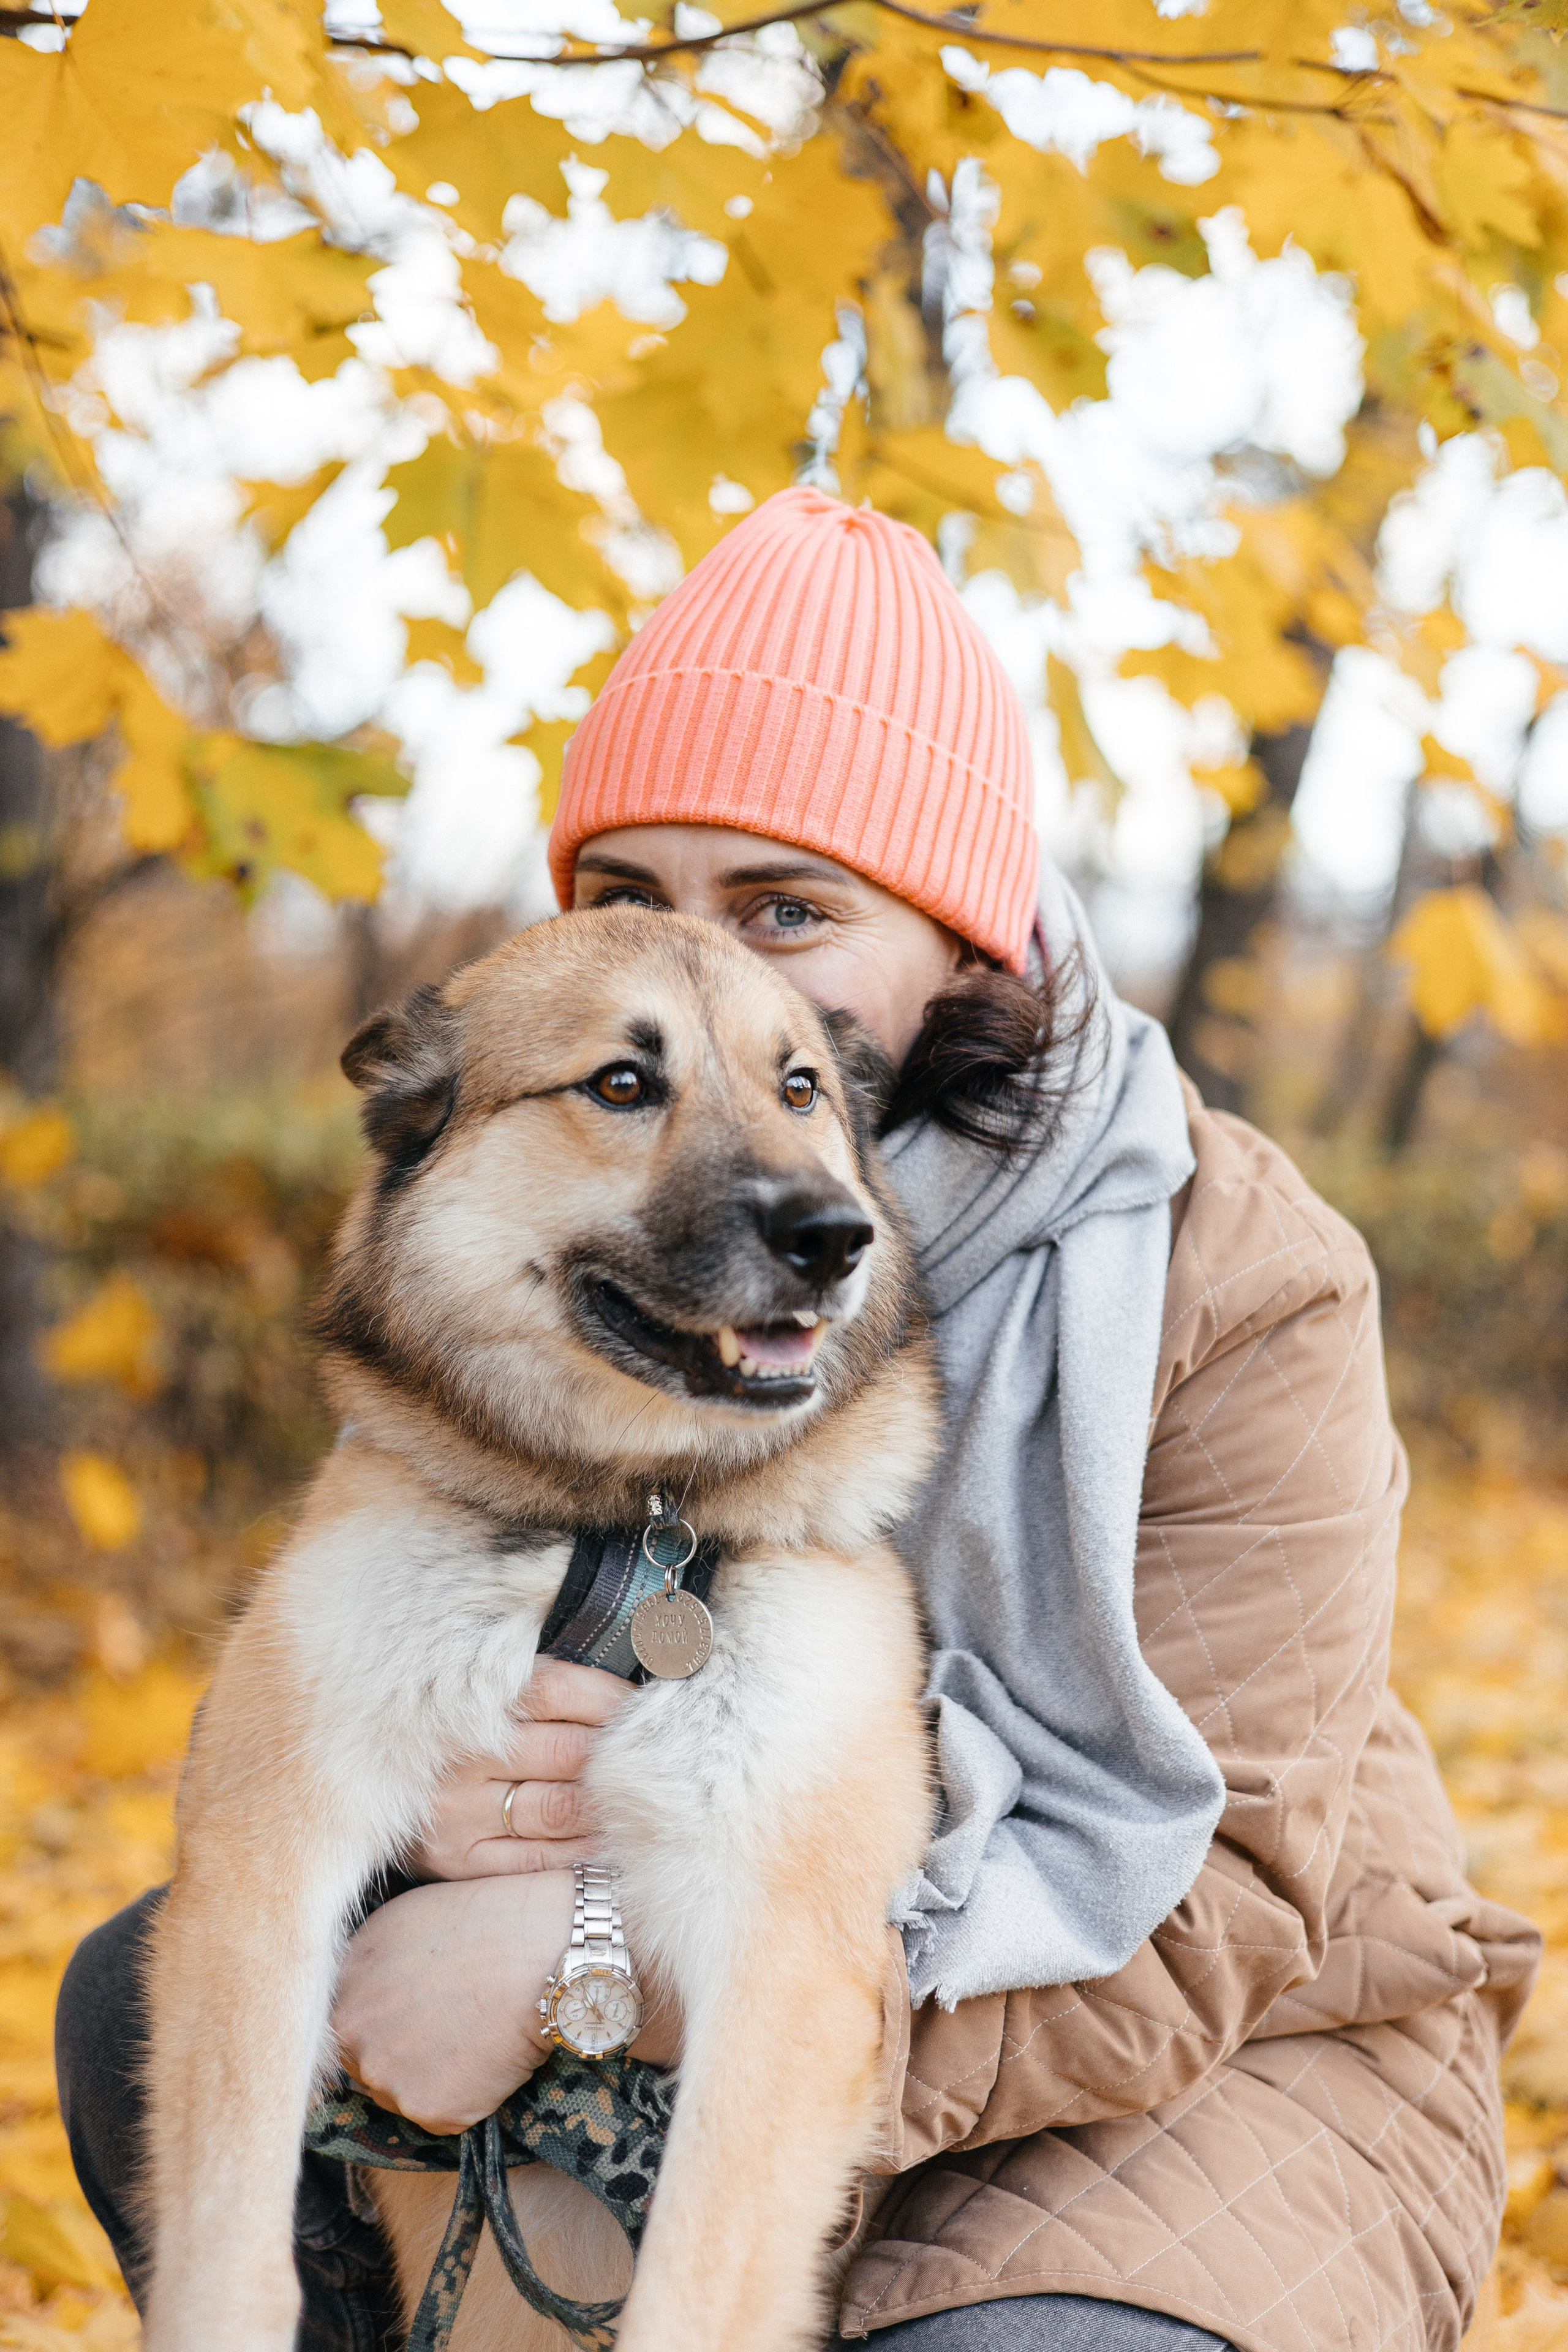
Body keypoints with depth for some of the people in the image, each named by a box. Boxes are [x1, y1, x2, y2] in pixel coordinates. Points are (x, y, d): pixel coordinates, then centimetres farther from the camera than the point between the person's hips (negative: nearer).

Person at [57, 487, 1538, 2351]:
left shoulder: (1234, 1287, -21)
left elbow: (1182, 1926, -26)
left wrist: (597, 1953, -35)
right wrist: (427, 1805, -28)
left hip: (1238, 2056, -4)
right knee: (159, 2002, -6)